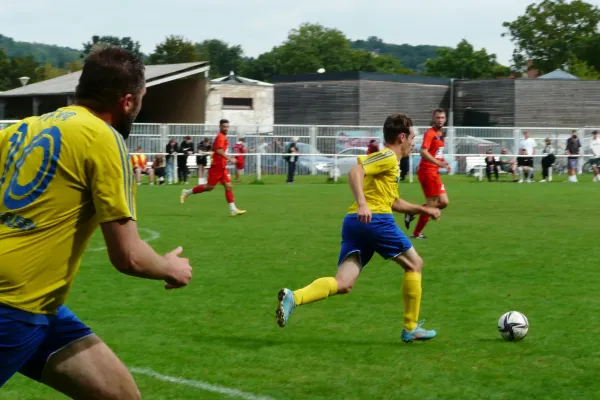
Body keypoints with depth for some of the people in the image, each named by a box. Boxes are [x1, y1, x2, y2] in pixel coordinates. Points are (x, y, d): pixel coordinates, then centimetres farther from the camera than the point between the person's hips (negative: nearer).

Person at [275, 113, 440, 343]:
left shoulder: (390, 161, 29)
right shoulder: (388, 157, -1)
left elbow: (394, 203, 40)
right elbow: (355, 172, -18)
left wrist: (422, 210, 39)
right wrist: (362, 203, -30)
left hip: (354, 221, 8)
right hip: (375, 219, -8)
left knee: (343, 284, -5)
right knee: (414, 264, 11)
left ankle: (293, 298, -29)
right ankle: (410, 328, 14)